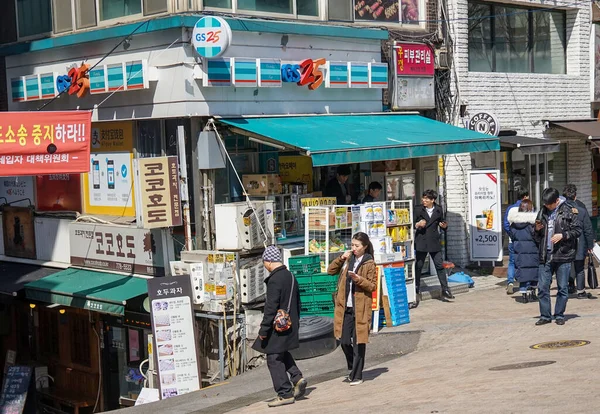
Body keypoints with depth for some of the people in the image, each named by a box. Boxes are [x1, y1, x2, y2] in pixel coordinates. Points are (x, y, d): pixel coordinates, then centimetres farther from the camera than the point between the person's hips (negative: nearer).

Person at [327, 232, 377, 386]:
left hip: (360, 308, -5)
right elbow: (331, 271, 12)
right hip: (345, 308, 5)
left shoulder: (369, 264, -5)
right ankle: (353, 370, 28)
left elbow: (373, 286, -5)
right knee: (344, 341, 7)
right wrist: (341, 259, -2)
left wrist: (359, 279, -21)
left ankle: (357, 376, 8)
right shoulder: (348, 259, 9)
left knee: (358, 343, 0)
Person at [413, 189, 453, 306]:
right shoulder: (418, 210, -2)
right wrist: (417, 225, -19)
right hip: (421, 242, -1)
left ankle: (445, 289, 8)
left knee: (440, 266, 0)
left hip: (434, 243, 2)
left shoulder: (438, 210, 5)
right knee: (418, 267, 4)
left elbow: (442, 223, 17)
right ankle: (416, 291, 14)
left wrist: (444, 225, -5)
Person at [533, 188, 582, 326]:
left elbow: (577, 230, -3)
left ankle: (559, 315, 15)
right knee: (542, 287, 2)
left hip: (563, 255, -4)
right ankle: (545, 316, 11)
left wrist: (563, 235, -16)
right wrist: (537, 230, -1)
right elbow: (537, 237, 21)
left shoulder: (569, 210, -2)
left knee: (563, 287, 3)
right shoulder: (543, 212, 13)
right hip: (545, 256, 4)